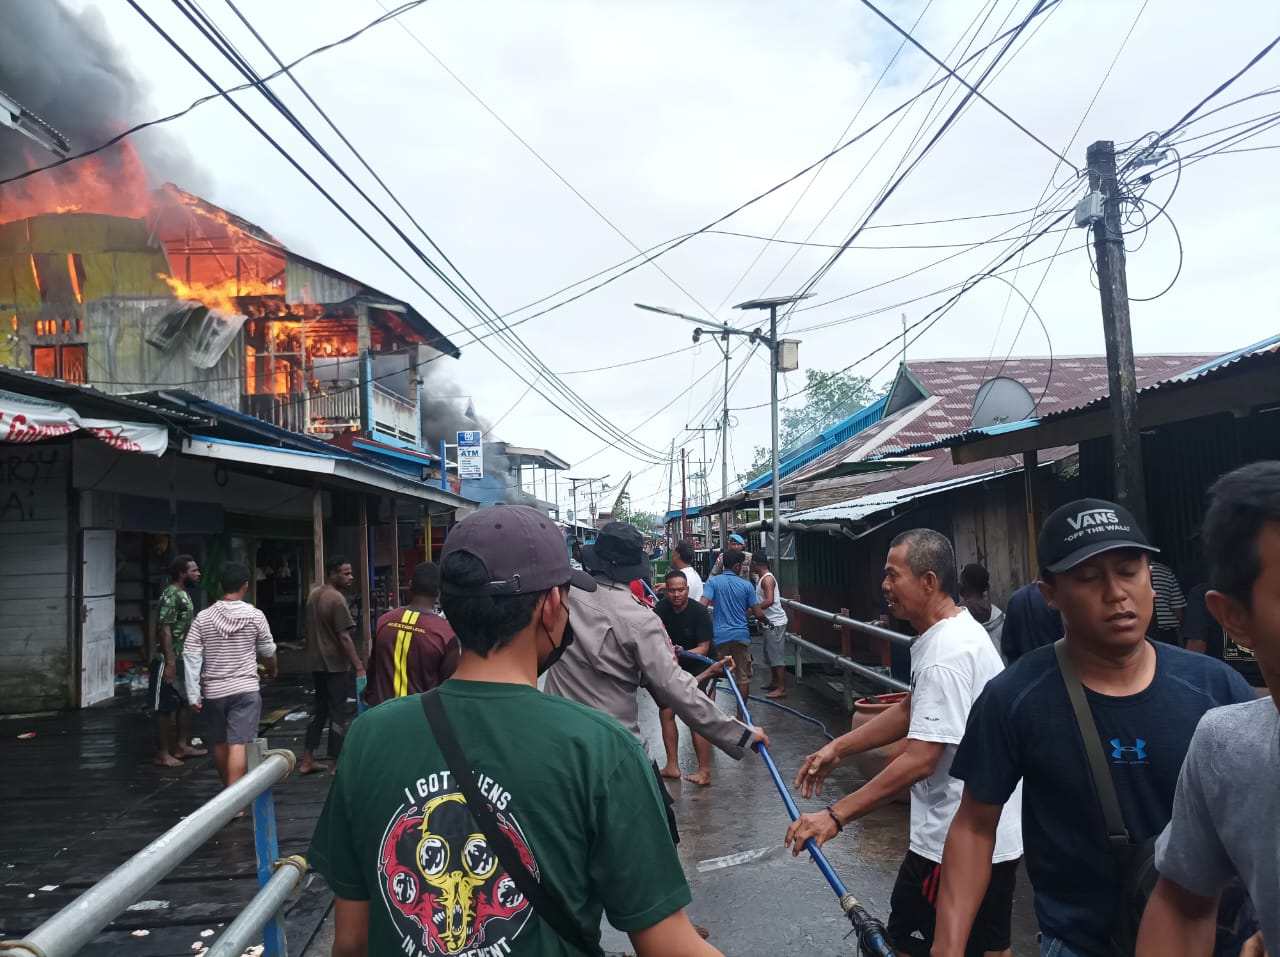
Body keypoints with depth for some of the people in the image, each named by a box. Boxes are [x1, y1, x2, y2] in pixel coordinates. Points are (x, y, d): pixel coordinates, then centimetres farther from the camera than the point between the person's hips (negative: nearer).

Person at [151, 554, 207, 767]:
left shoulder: (184, 594, 12)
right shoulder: (170, 595, -18)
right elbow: (165, 630, -22)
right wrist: (170, 662, -25)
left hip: (185, 659, 10)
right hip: (170, 661, -10)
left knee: (186, 702, 16)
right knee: (165, 707, -2)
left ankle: (182, 746, 26)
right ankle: (163, 754, 4)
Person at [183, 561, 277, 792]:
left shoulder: (203, 617, -3)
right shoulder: (255, 616, -6)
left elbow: (191, 656, -7)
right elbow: (268, 651, 6)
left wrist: (193, 694, -3)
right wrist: (272, 670, 27)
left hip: (213, 690, 3)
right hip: (245, 689, -3)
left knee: (220, 743, 18)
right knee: (238, 744, -7)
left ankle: (230, 791, 36)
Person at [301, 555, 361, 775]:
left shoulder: (313, 595, 9)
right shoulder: (337, 599, -19)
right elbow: (344, 637, -23)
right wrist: (359, 667, -21)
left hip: (316, 663, 9)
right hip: (335, 665, -9)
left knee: (320, 710, 17)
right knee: (339, 713, 0)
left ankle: (307, 761, 20)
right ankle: (337, 764, 5)